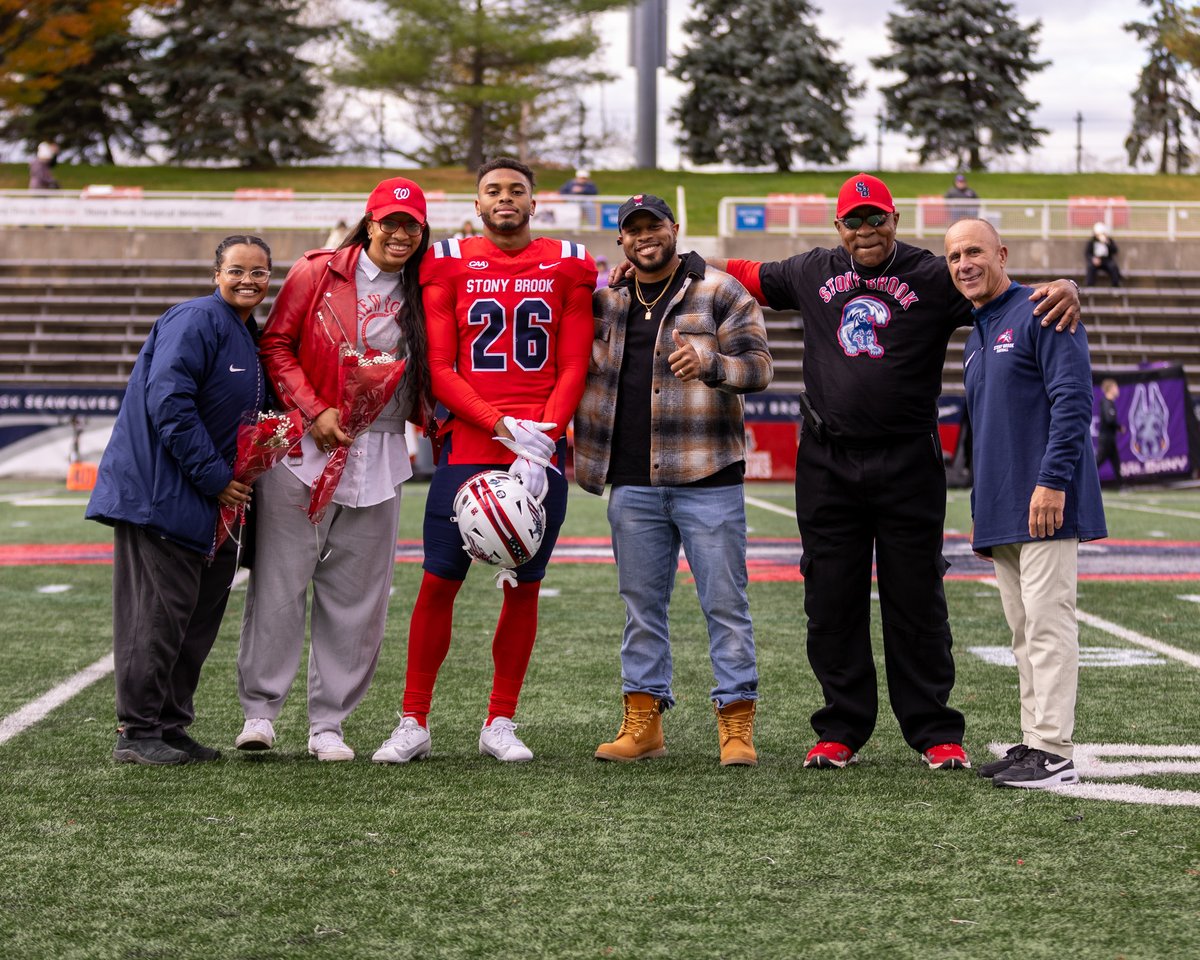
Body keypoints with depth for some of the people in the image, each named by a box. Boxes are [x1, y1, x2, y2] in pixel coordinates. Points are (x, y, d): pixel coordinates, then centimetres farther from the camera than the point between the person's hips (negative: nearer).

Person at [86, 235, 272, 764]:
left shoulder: (250, 336, 17)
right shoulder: (196, 320, -12)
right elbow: (168, 402, -21)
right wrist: (215, 477, -18)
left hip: (206, 502, 10)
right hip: (158, 494, -10)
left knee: (199, 613, 11)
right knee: (158, 611, -7)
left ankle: (171, 728, 19)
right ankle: (137, 733, 0)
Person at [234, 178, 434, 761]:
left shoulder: (420, 296, 11)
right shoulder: (316, 272, 2)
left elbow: (428, 380, 16)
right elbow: (277, 347, 1)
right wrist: (315, 410, -10)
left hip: (378, 461, 3)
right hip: (303, 449, -3)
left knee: (355, 596, 3)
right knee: (280, 582, -4)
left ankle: (327, 723, 11)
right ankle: (259, 709, 7)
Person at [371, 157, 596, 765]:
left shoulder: (567, 267, 8)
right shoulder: (449, 265, 6)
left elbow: (572, 368, 4)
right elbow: (441, 372, 0)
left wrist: (541, 443, -10)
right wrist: (506, 428, -12)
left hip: (541, 449, 1)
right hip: (467, 446, -1)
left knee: (524, 587, 4)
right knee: (439, 582, -3)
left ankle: (500, 725, 15)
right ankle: (413, 725, 6)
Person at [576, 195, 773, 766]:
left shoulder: (719, 292, 0)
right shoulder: (606, 301, 13)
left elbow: (758, 365, -6)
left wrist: (710, 364, -25)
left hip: (707, 480, -4)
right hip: (632, 484, 4)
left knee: (725, 601, -2)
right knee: (641, 605, 9)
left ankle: (737, 723, 3)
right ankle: (643, 723, 15)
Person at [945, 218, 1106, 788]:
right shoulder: (974, 339, 20)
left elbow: (1073, 400, -15)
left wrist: (1053, 481, -22)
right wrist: (980, 512, 21)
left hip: (1045, 505, -9)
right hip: (1001, 515, 9)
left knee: (1047, 623, -10)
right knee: (1024, 631, 11)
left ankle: (1053, 752, -9)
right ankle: (1034, 741, 16)